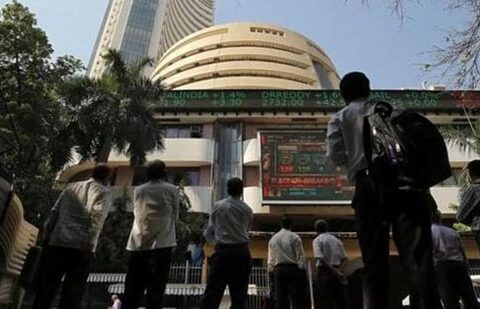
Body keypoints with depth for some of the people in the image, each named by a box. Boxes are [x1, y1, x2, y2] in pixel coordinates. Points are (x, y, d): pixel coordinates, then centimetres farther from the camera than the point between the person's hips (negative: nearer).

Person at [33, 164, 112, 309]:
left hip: (57, 242, 4)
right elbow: (97, 218, -11)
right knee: (72, 294, 4)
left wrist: (46, 237, 14)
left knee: (46, 288, 10)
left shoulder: (71, 187, 18)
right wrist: (90, 243, -11)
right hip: (82, 247, -3)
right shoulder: (104, 192, 5)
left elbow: (54, 213, 12)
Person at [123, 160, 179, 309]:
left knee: (132, 288, 10)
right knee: (155, 288, 0)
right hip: (161, 244, -3)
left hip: (138, 244, 4)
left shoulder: (138, 190, 9)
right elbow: (175, 216, 8)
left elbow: (136, 213, 17)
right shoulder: (171, 190, 1)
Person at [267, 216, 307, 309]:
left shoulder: (273, 239, 12)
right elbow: (301, 256, -4)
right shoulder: (295, 237, -1)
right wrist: (302, 270, 1)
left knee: (280, 299, 4)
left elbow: (271, 259, 12)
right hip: (293, 269, -4)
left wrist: (271, 272, 16)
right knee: (297, 299, -4)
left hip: (278, 270, 4)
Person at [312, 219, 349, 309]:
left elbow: (321, 259, -16)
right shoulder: (336, 240, 16)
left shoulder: (317, 240, -2)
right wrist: (338, 270, -4)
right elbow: (345, 259, 8)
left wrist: (334, 271, -14)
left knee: (326, 302, -2)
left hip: (325, 271, -5)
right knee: (342, 301, 9)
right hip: (338, 271, 5)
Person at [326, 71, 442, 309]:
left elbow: (335, 154, 3)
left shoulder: (340, 117, 17)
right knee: (417, 255, -6)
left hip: (370, 185, -1)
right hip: (405, 181, 1)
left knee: (374, 260, 2)